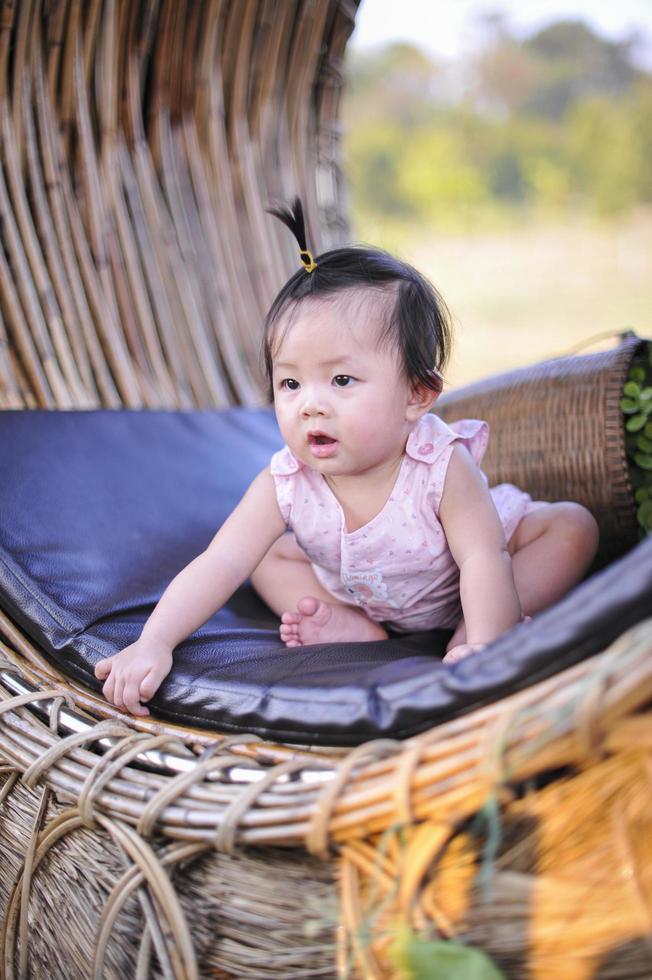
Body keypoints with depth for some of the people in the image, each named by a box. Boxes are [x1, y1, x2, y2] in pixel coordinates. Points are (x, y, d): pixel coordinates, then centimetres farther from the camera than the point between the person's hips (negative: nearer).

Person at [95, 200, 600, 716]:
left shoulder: (442, 467, -37)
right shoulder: (286, 483, -30)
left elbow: (483, 558, -39)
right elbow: (220, 564, -33)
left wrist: (483, 643, -55)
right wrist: (154, 643, -44)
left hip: (452, 590, -2)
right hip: (358, 590, 3)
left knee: (573, 526, -19)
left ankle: (462, 631, -24)